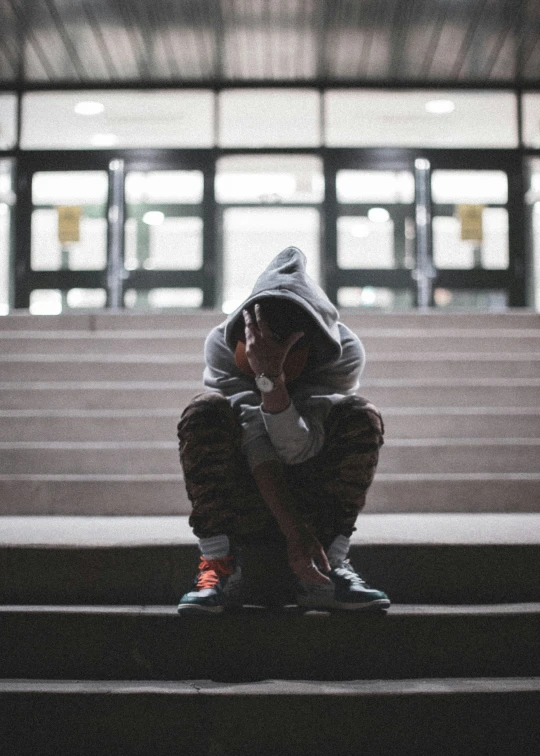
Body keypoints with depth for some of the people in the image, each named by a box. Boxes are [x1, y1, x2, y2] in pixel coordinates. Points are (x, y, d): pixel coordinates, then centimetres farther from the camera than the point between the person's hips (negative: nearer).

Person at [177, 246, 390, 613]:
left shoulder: (345, 351, -16)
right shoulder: (223, 345, -16)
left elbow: (298, 449, -27)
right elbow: (255, 442, -26)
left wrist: (271, 378, -42)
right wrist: (296, 534, -34)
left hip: (311, 498, 1)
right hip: (242, 503, 0)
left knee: (361, 415, -24)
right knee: (206, 411, -26)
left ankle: (327, 567, -23)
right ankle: (219, 562, -24)